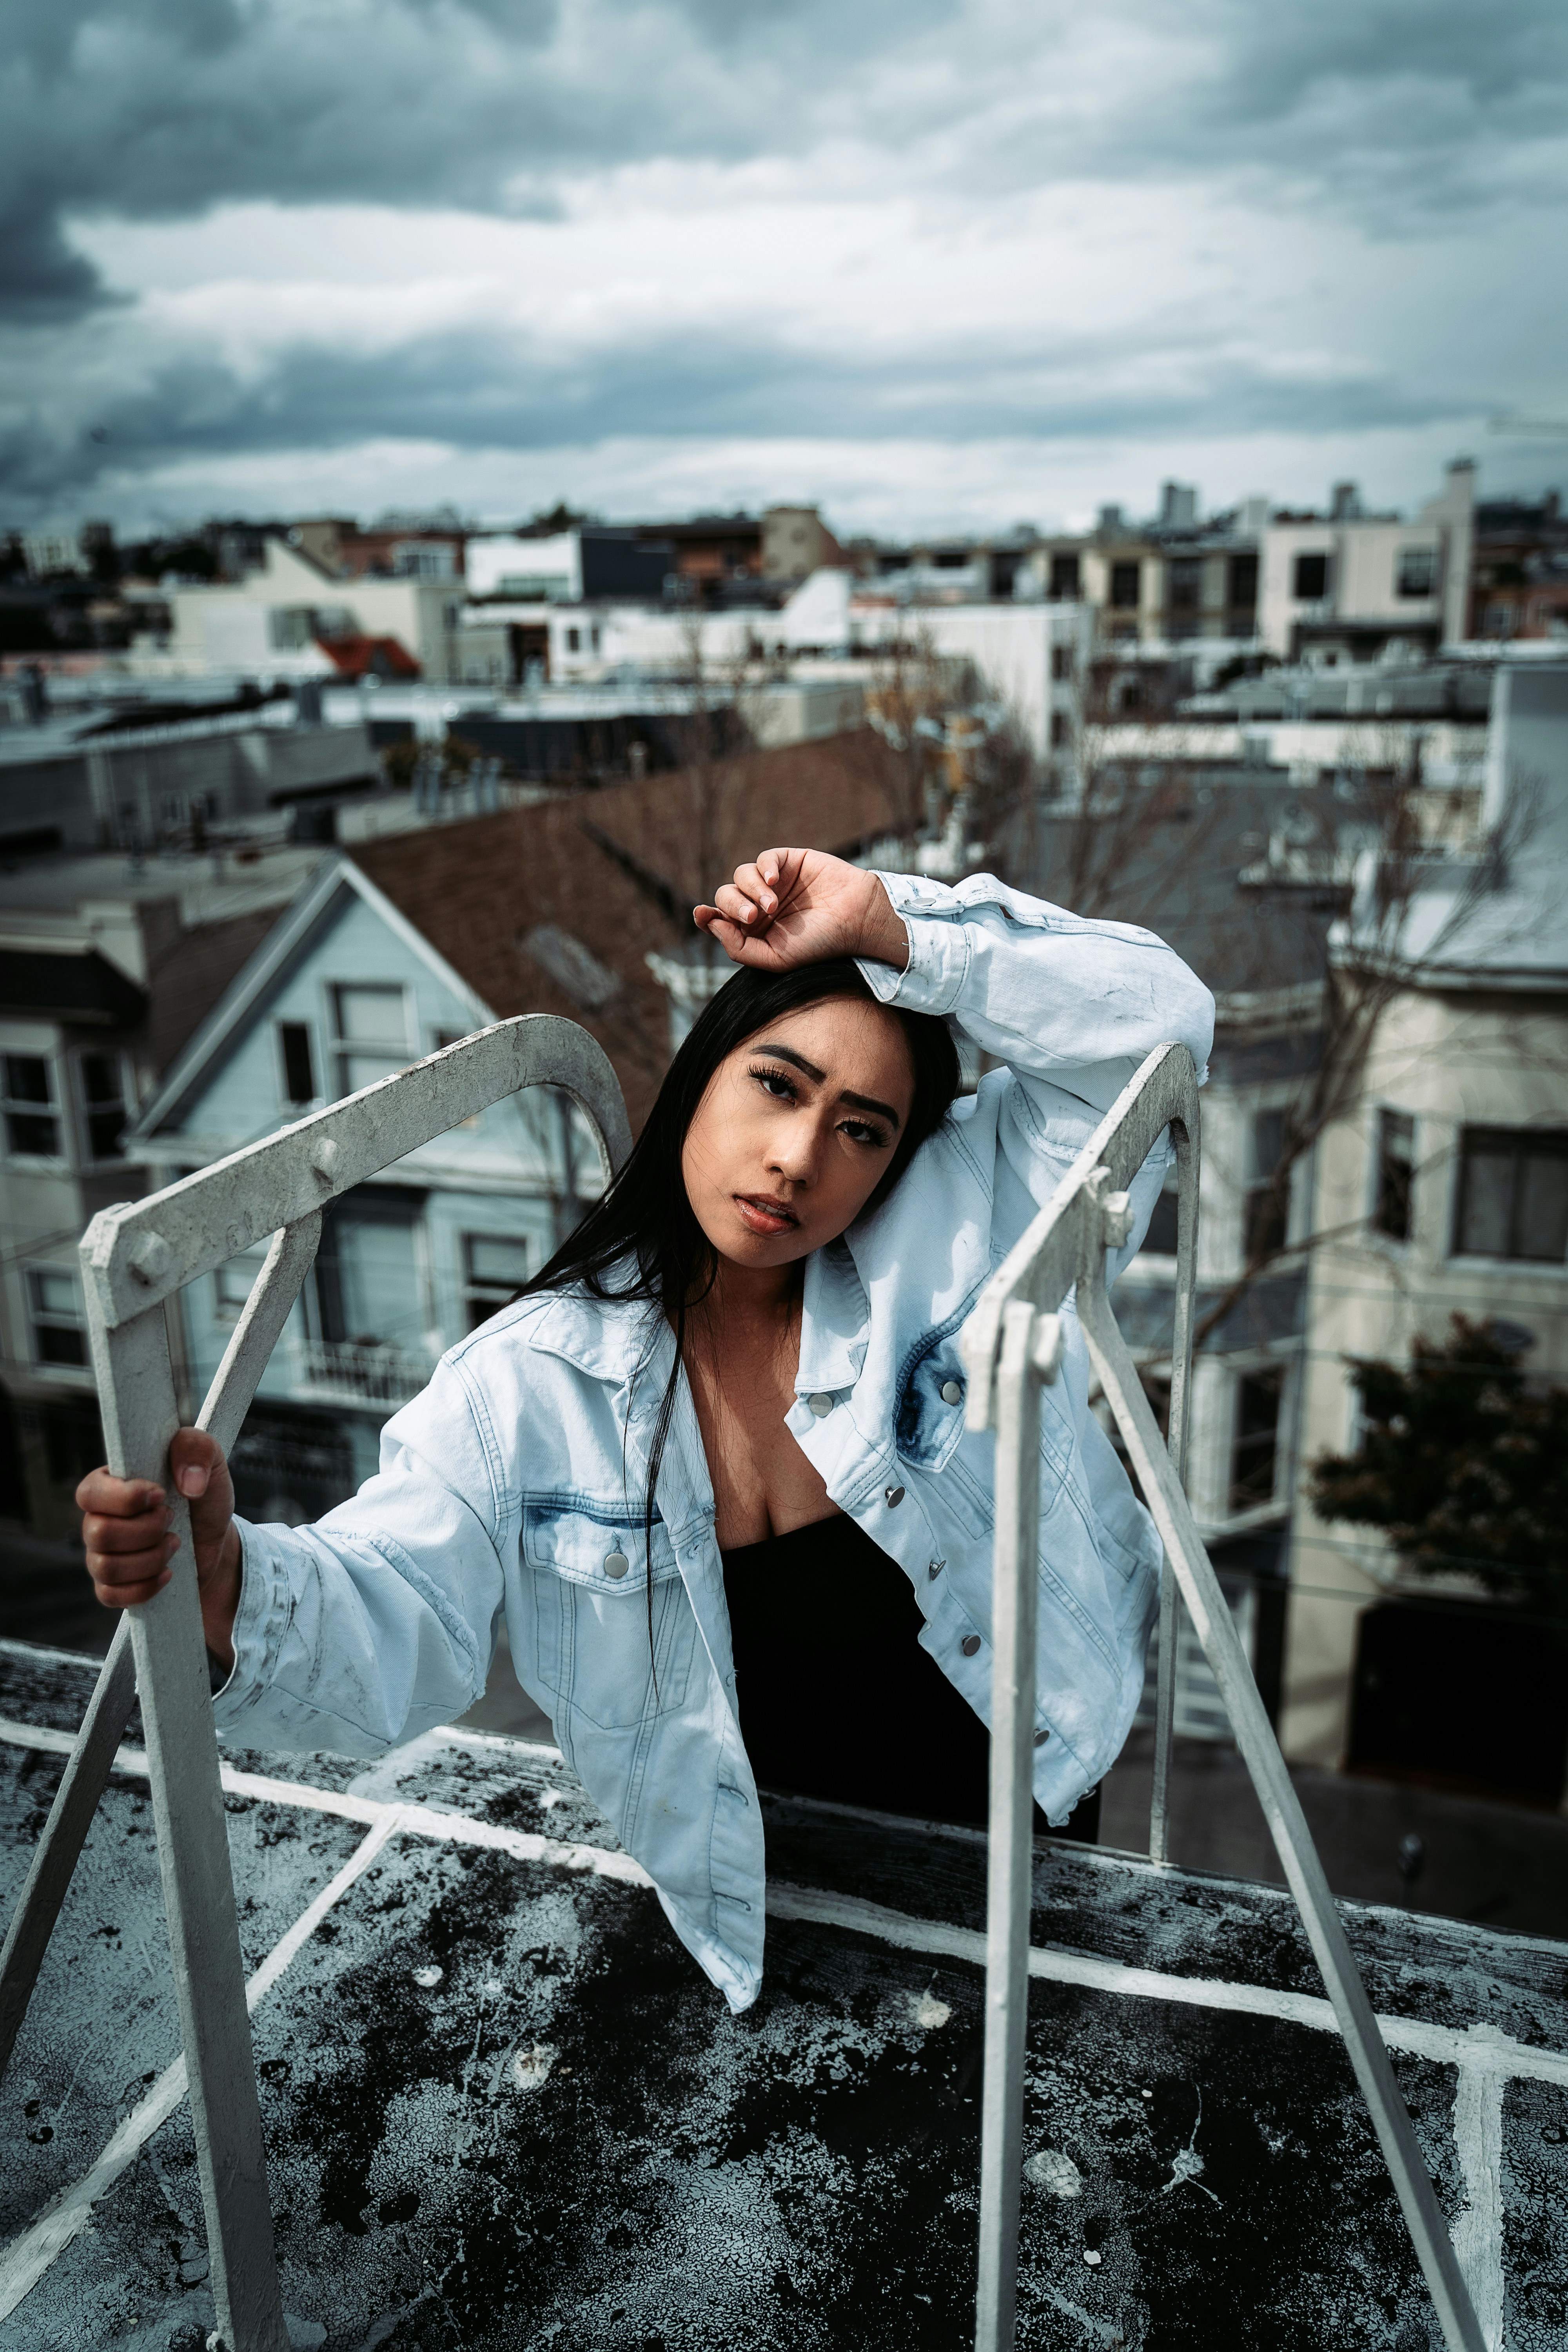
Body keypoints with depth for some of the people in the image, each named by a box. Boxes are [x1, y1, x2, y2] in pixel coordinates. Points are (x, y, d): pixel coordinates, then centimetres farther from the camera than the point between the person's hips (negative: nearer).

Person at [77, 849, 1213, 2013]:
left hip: (1013, 1828, 0)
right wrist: (226, 1585, -45)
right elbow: (395, 1622, -22)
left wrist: (887, 924, -26)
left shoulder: (959, 1241, -13)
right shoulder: (536, 1379, -14)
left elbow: (1151, 1019, -18)